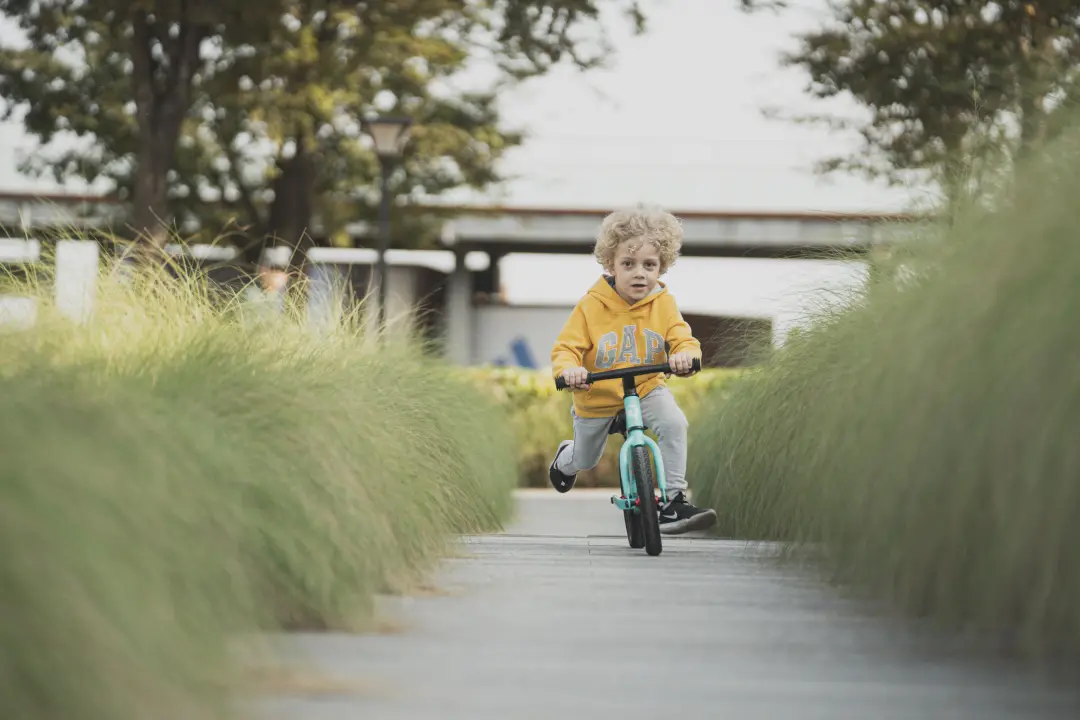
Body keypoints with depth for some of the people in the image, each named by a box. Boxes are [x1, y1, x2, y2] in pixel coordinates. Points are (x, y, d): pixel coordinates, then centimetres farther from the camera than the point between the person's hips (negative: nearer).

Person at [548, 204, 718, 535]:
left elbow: (684, 340, -16)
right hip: (597, 396, -1)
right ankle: (566, 458, 60)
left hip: (646, 388, 1)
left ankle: (674, 501, -21)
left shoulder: (662, 303, -12)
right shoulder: (591, 306, -19)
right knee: (585, 461, 19)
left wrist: (684, 356, -41)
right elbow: (566, 348, -19)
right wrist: (569, 369, -42)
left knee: (674, 423, -29)